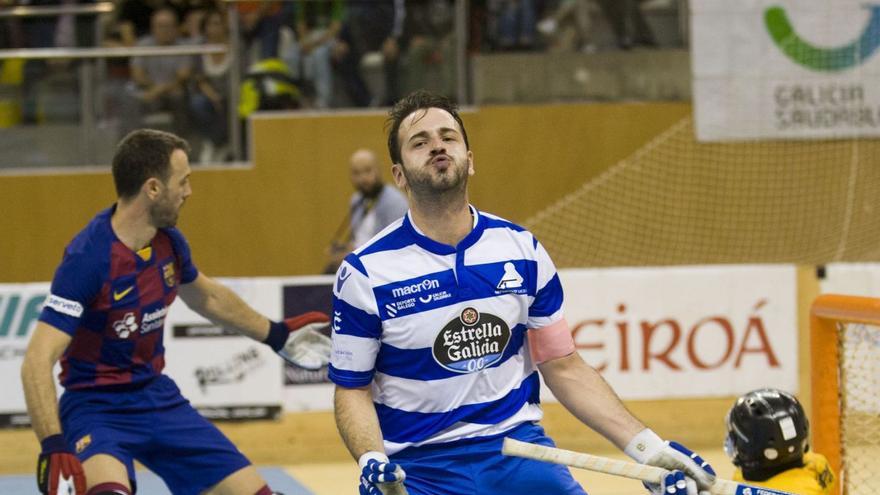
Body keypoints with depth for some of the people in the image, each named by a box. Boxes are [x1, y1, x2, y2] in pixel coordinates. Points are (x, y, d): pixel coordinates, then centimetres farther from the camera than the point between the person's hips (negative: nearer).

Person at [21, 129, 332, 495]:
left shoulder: (168, 242, 0)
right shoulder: (88, 258, -24)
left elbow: (208, 298, 24)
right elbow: (38, 361, -29)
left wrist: (278, 335, 34)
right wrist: (54, 448, -39)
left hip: (158, 397, 8)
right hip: (96, 407, -8)